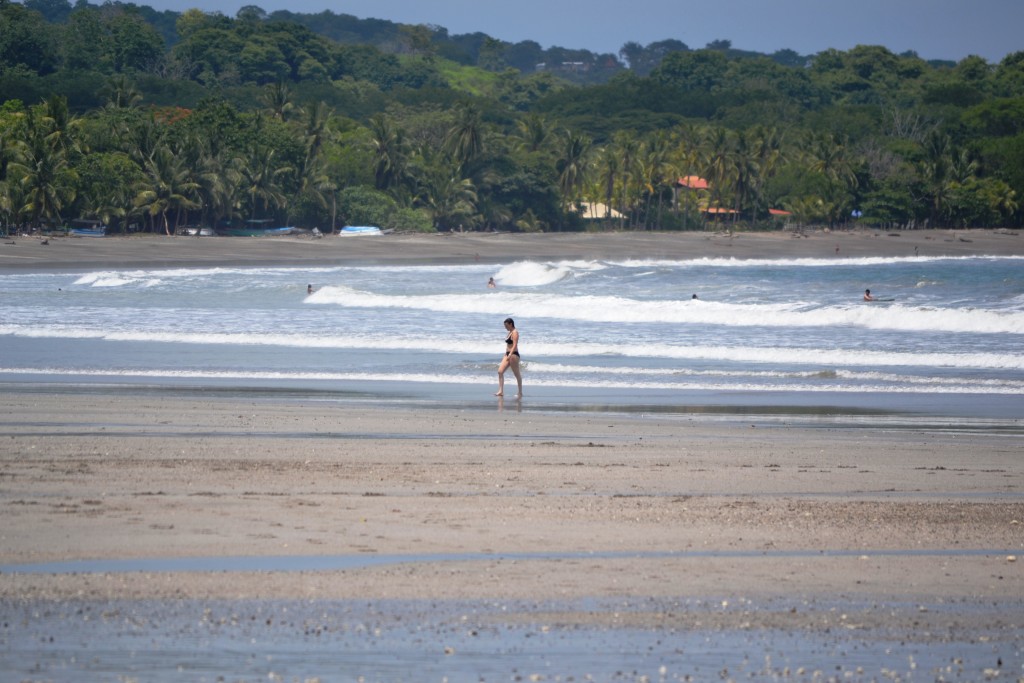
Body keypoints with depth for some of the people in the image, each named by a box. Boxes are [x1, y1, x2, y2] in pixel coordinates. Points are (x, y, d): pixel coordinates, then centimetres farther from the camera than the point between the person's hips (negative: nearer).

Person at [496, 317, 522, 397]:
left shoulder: (515, 332, -11)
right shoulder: (510, 333, 17)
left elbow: (515, 345, -22)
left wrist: (510, 354, -31)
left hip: (514, 354, -10)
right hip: (508, 354, 10)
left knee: (517, 374, 0)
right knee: (500, 371, -3)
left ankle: (520, 393, 8)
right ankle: (501, 391, -6)